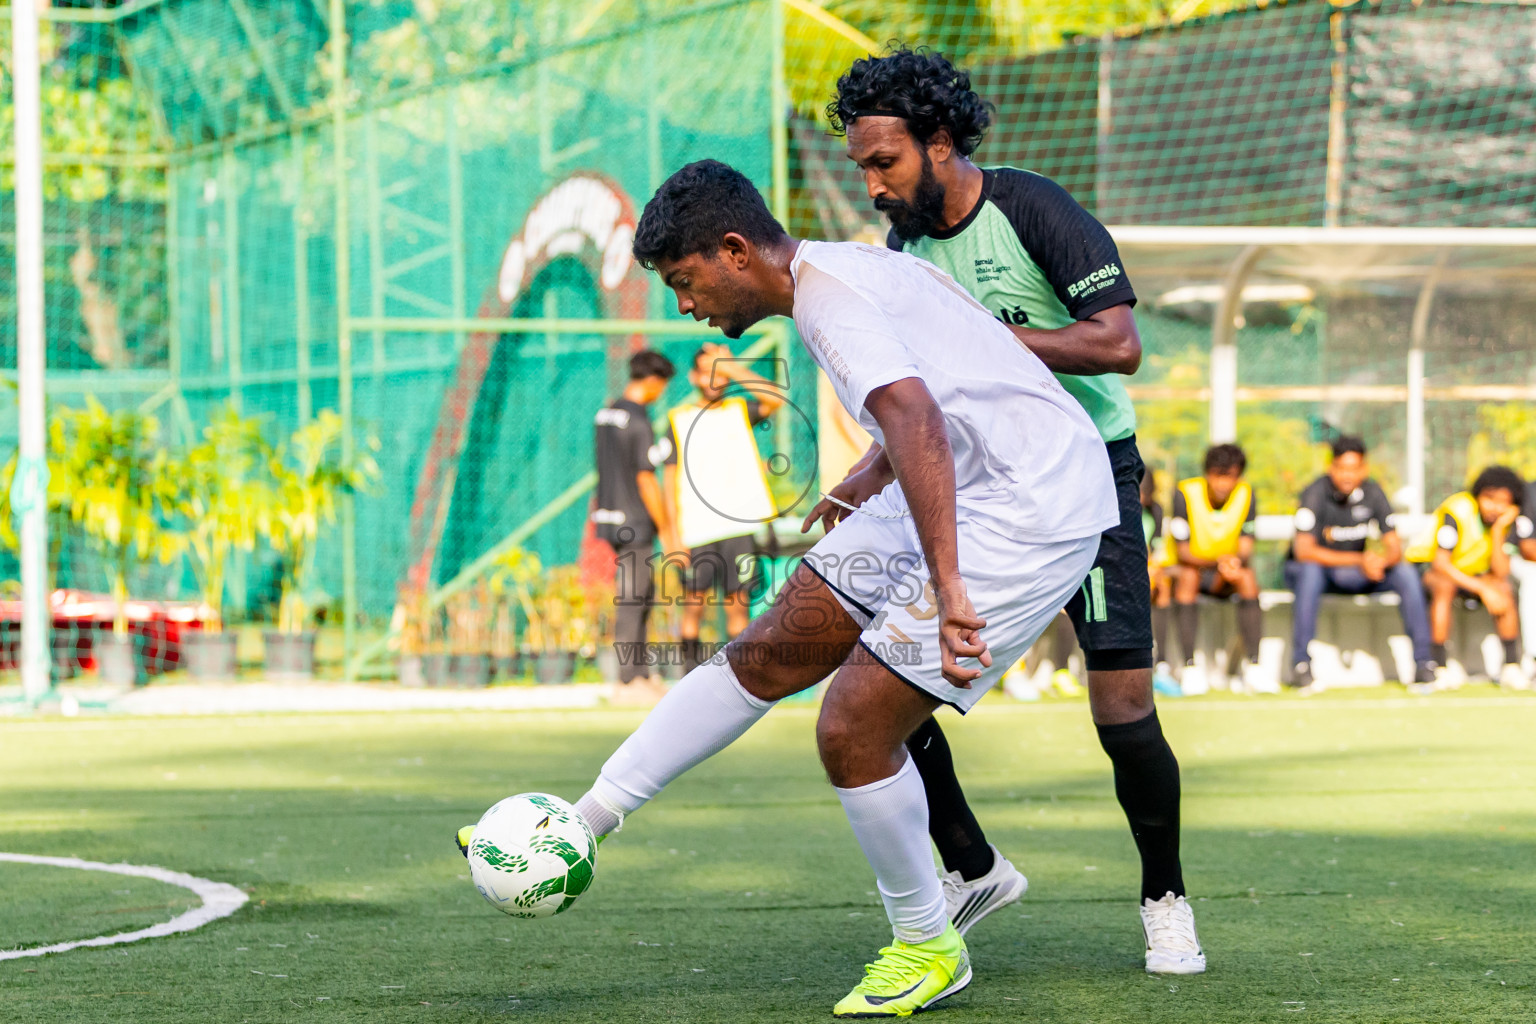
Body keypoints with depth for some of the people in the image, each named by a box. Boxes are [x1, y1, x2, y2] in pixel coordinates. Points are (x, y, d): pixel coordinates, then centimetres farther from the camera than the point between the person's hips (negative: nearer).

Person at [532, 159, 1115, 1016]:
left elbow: (917, 421, -35)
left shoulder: (829, 295, -19)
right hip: (961, 489, 10)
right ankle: (578, 826, 15)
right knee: (768, 654, 9)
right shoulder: (848, 271, 12)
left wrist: (947, 589, -40)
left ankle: (929, 950, 8)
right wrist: (866, 487, 41)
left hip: (1033, 516, -10)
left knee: (853, 728, -10)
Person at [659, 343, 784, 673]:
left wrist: (735, 368, -10)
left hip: (738, 528, 1)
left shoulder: (739, 410, 11)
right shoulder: (678, 419, 7)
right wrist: (674, 534, -3)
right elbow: (669, 480, 5)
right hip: (697, 533, -1)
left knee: (738, 605, 2)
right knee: (694, 605, -2)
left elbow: (775, 398, -9)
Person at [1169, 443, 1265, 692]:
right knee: (1188, 576, -36)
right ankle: (1189, 668, -37)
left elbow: (1246, 548, -8)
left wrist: (1236, 562, -33)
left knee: (1249, 577, -30)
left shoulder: (1245, 494, -6)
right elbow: (1182, 552, -17)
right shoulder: (1186, 493, -15)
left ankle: (1252, 668, -29)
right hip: (1190, 566, -2)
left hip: (1222, 579, 2)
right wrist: (1217, 563, -35)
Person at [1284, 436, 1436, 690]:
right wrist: (1359, 560, -38)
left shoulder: (1373, 493, -9)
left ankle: (1423, 662, -17)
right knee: (1311, 569, -39)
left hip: (1354, 576, 4)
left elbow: (1395, 548, -9)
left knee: (1406, 572, -18)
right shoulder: (1316, 494, -21)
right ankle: (1301, 664, -38)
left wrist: (1381, 560, -36)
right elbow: (1304, 550, -31)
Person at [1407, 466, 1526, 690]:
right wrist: (1483, 589, -37)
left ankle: (1511, 668, -19)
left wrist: (1497, 532, -30)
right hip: (1426, 568, -5)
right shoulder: (1457, 511, -26)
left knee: (1505, 589, -23)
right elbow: (1440, 563, -32)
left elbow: (1500, 574, -18)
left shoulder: (1506, 521, -9)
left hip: (1469, 574, 5)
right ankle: (1440, 668, -37)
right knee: (1445, 585, -38)